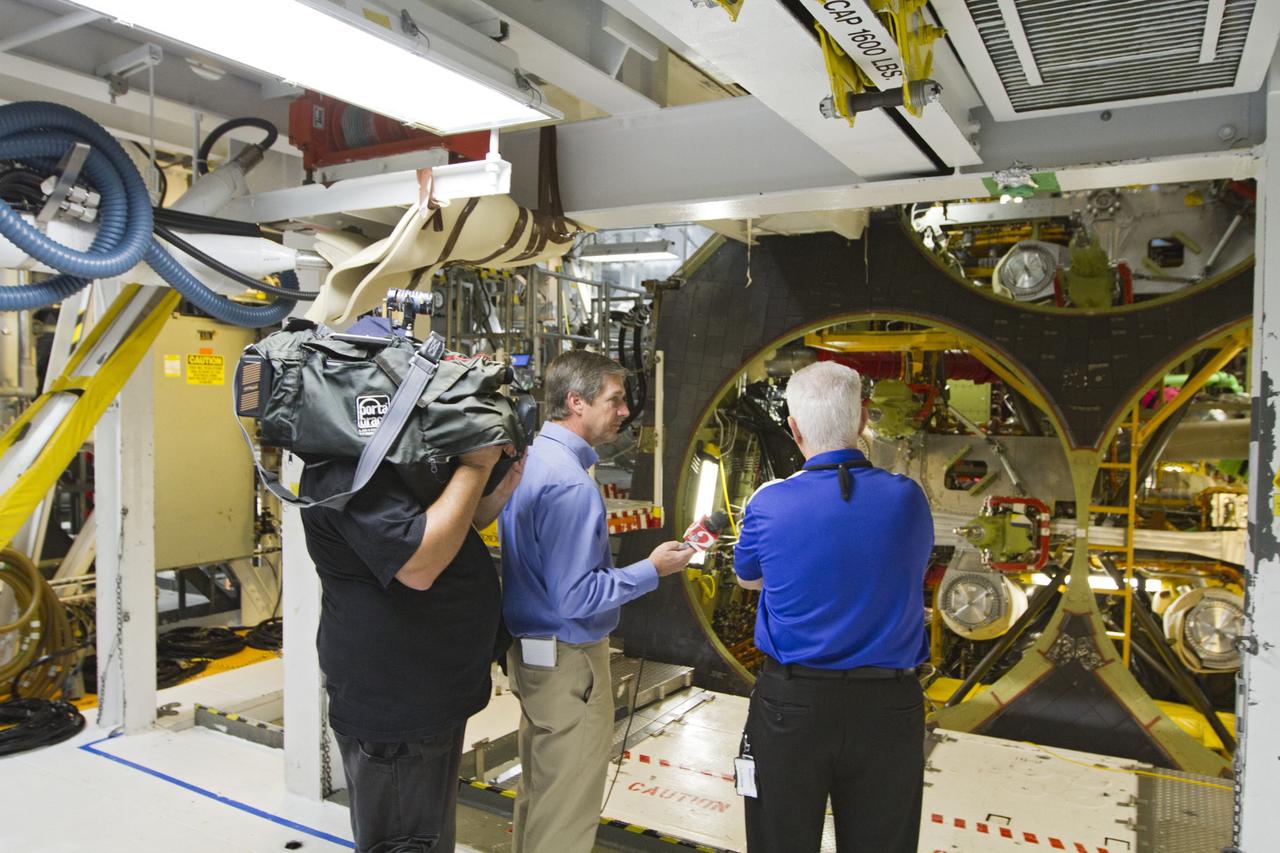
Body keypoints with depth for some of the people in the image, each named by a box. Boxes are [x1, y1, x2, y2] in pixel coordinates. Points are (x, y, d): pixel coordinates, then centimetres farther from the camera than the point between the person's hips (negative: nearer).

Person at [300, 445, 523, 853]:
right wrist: (475, 467, -27)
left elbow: (455, 525, 15)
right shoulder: (347, 468, -25)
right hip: (392, 703, -10)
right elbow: (417, 564, -33)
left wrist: (500, 489, -5)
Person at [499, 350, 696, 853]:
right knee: (567, 810, 6)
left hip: (529, 649, 10)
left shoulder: (529, 461, 5)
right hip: (567, 659, -10)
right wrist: (651, 571, -16)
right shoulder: (570, 483, -25)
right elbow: (574, 597, -26)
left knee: (538, 788, 24)